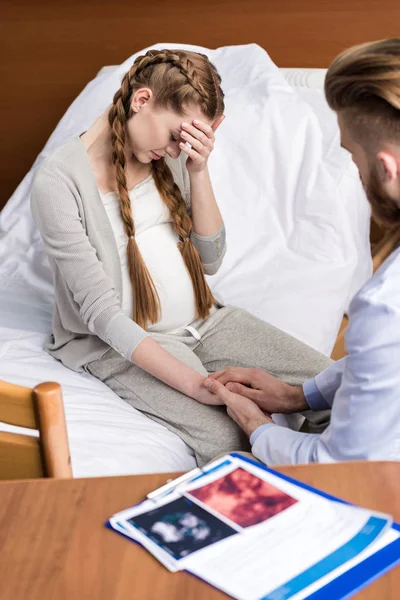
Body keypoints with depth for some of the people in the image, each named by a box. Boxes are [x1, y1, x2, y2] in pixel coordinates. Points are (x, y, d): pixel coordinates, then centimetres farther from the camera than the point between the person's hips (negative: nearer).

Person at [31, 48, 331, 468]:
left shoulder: (171, 158, 2)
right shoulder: (59, 182, -16)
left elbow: (210, 260, 4)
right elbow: (101, 311, -20)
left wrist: (198, 171, -11)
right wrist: (195, 384, -27)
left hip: (202, 319, 6)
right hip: (126, 342, -6)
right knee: (231, 439, -29)